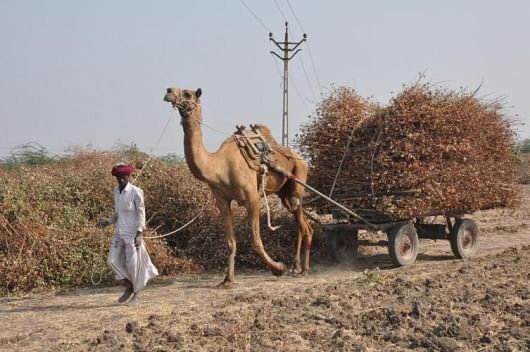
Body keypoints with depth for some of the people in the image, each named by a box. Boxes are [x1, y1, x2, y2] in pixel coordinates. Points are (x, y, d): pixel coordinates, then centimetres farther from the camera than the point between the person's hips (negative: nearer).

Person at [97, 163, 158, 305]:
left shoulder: (136, 192, -12)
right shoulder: (116, 191, 8)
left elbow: (141, 214, -12)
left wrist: (139, 234, -20)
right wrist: (108, 222, 2)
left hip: (132, 233, -6)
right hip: (119, 232, 6)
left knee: (133, 263, -3)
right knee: (113, 260, -2)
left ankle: (136, 295, 13)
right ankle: (129, 286, 17)